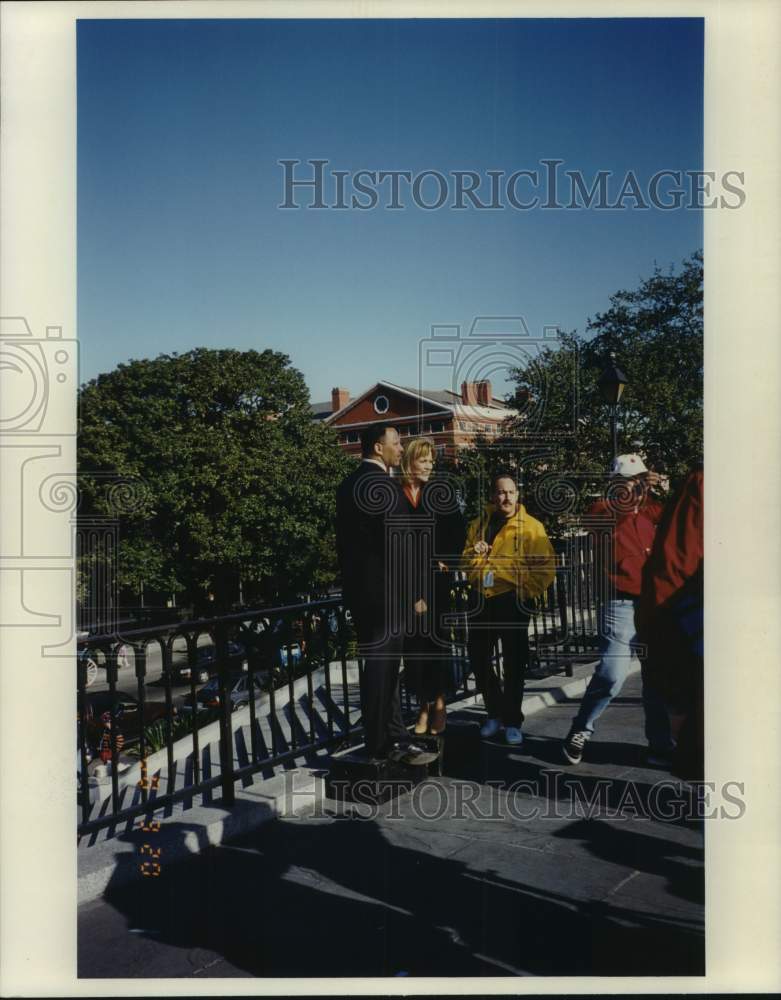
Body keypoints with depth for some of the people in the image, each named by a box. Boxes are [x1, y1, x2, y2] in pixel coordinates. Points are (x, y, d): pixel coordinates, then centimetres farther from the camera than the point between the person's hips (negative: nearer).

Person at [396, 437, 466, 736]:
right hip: (405, 582, 0)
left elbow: (457, 532, 5)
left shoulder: (441, 492, 4)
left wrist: (443, 560, -6)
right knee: (413, 641, 3)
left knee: (436, 639, 3)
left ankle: (438, 703, 15)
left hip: (436, 580, 0)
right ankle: (424, 705, 15)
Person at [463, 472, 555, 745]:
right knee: (478, 658, 9)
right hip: (481, 599, 5)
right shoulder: (478, 525, 10)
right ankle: (495, 712, 27)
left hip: (511, 600, -4)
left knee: (513, 662, 2)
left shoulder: (531, 526, -3)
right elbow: (466, 561, 17)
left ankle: (512, 721, 15)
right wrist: (474, 553, -4)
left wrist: (528, 592, -11)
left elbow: (546, 566, -5)